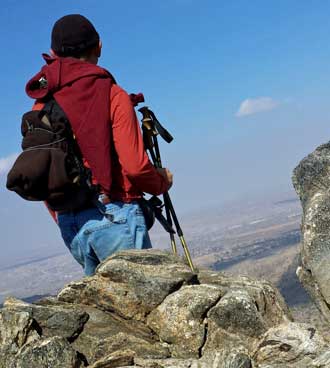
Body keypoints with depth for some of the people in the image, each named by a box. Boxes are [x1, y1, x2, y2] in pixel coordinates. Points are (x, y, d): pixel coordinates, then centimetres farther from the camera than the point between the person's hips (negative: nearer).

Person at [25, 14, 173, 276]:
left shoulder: (40, 106, 10)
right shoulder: (112, 95, -6)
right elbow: (135, 166, -13)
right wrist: (162, 182, 7)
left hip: (69, 224, 6)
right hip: (114, 214, -6)